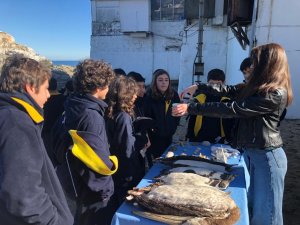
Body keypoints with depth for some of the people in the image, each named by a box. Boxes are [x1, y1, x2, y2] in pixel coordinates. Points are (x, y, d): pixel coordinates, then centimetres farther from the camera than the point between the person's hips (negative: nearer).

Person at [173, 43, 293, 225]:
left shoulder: (276, 94, -20)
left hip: (267, 156, -9)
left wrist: (190, 108, -22)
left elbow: (232, 109, -24)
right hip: (251, 152, 9)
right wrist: (198, 87, 6)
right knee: (253, 205, 18)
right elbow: (230, 90, 14)